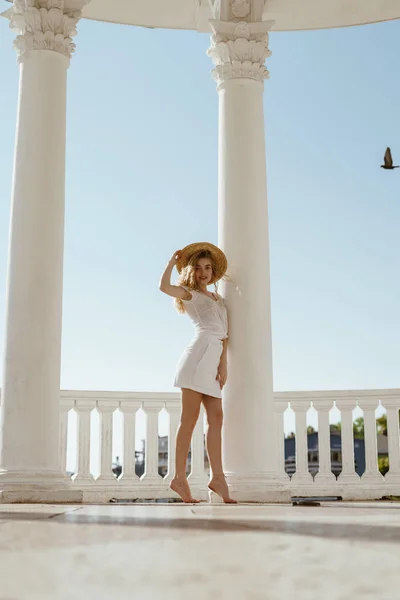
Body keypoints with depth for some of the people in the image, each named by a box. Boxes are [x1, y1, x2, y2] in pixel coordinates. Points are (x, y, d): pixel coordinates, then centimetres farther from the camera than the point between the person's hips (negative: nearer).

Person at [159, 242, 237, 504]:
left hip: (214, 360, 7)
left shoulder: (217, 298, 26)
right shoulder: (190, 294, 9)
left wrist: (223, 363, 4)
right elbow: (164, 286, -12)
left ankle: (217, 478, -2)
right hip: (199, 353, -7)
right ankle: (180, 478, -8)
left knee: (216, 418, -1)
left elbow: (224, 334, 16)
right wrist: (173, 260, 2)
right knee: (190, 417, -8)